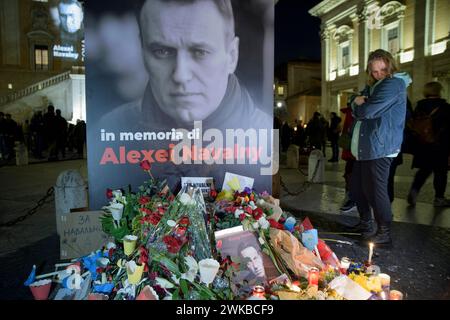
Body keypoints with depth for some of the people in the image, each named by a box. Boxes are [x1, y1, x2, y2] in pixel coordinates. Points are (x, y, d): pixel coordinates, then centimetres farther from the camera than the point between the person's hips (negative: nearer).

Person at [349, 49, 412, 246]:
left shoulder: (393, 84, -11)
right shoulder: (373, 86, 21)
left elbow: (367, 112, -19)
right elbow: (355, 103, 18)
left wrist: (359, 106, 3)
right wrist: (357, 100, -6)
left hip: (379, 147, -10)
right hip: (364, 147, 10)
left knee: (375, 189, -7)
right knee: (357, 186, 16)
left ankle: (384, 234, 4)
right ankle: (365, 224, 30)